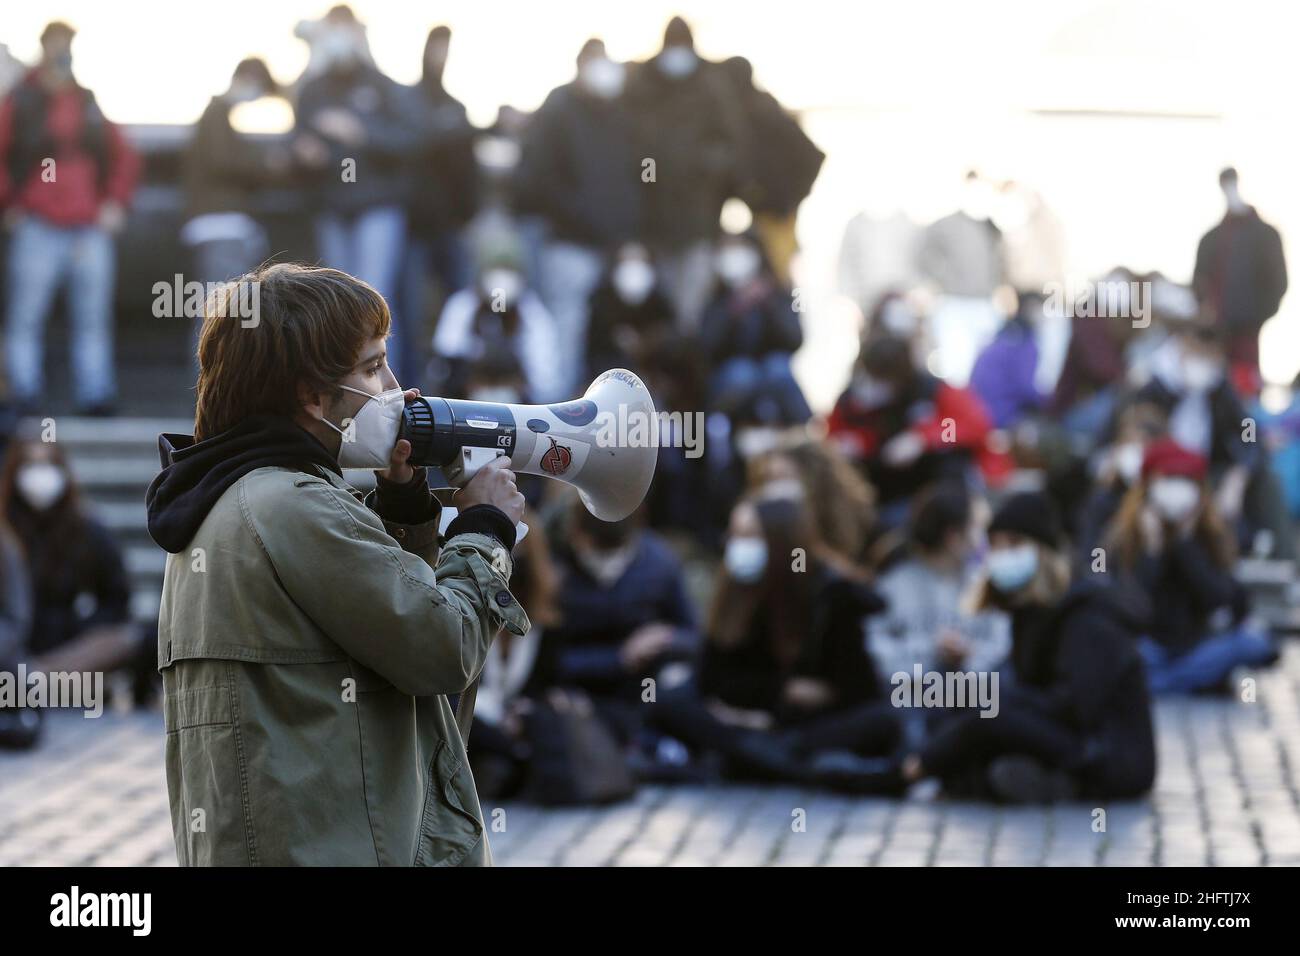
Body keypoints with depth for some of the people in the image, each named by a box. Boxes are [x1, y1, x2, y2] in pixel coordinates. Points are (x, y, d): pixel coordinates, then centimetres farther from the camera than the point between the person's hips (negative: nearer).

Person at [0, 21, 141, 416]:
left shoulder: (90, 105, 13)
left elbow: (124, 157, 20)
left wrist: (116, 202, 9)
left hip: (91, 230, 3)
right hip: (37, 231, -3)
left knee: (93, 319, 3)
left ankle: (95, 396, 7)